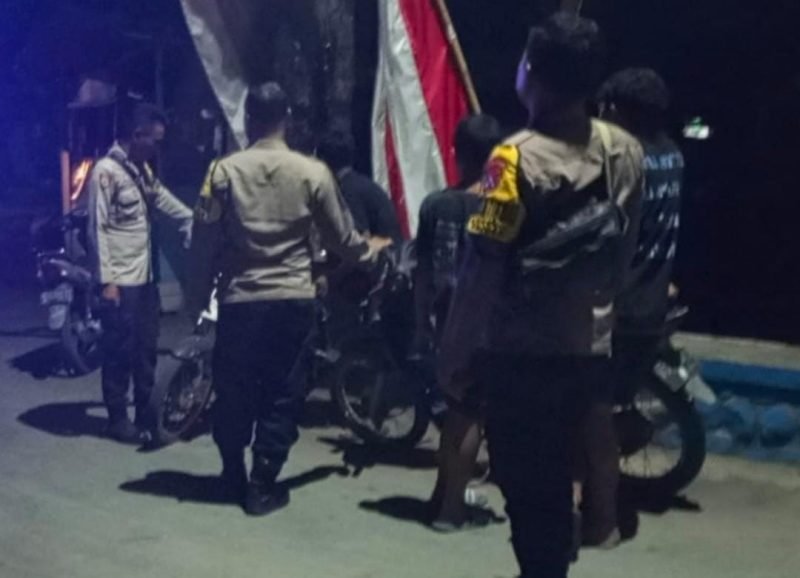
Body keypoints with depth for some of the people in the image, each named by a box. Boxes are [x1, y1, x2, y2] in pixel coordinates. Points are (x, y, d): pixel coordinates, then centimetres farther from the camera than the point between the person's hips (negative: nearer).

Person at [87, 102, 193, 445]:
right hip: (121, 281, -8)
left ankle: (145, 412, 23)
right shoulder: (107, 171, -14)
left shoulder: (142, 170, 12)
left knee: (146, 348, 13)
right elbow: (98, 228, -16)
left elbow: (164, 200, 29)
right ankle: (118, 419, 10)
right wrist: (106, 280, -19)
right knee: (120, 351, 0)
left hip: (146, 276, 8)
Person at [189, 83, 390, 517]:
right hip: (293, 300, 0)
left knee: (233, 391, 14)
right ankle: (262, 485, 8)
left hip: (239, 300, 1)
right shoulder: (312, 173, -4)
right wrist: (369, 250, 25)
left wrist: (199, 291, 12)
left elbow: (204, 240, -1)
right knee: (281, 395, 8)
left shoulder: (224, 171, -4)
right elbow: (341, 239, 4)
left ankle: (234, 477, 27)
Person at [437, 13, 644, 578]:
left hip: (522, 353, -6)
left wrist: (455, 354, -8)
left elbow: (482, 270, -16)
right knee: (554, 479, 20)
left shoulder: (518, 159, -16)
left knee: (524, 483, 4)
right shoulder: (627, 152, 3)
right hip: (588, 348, 7)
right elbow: (625, 252, 11)